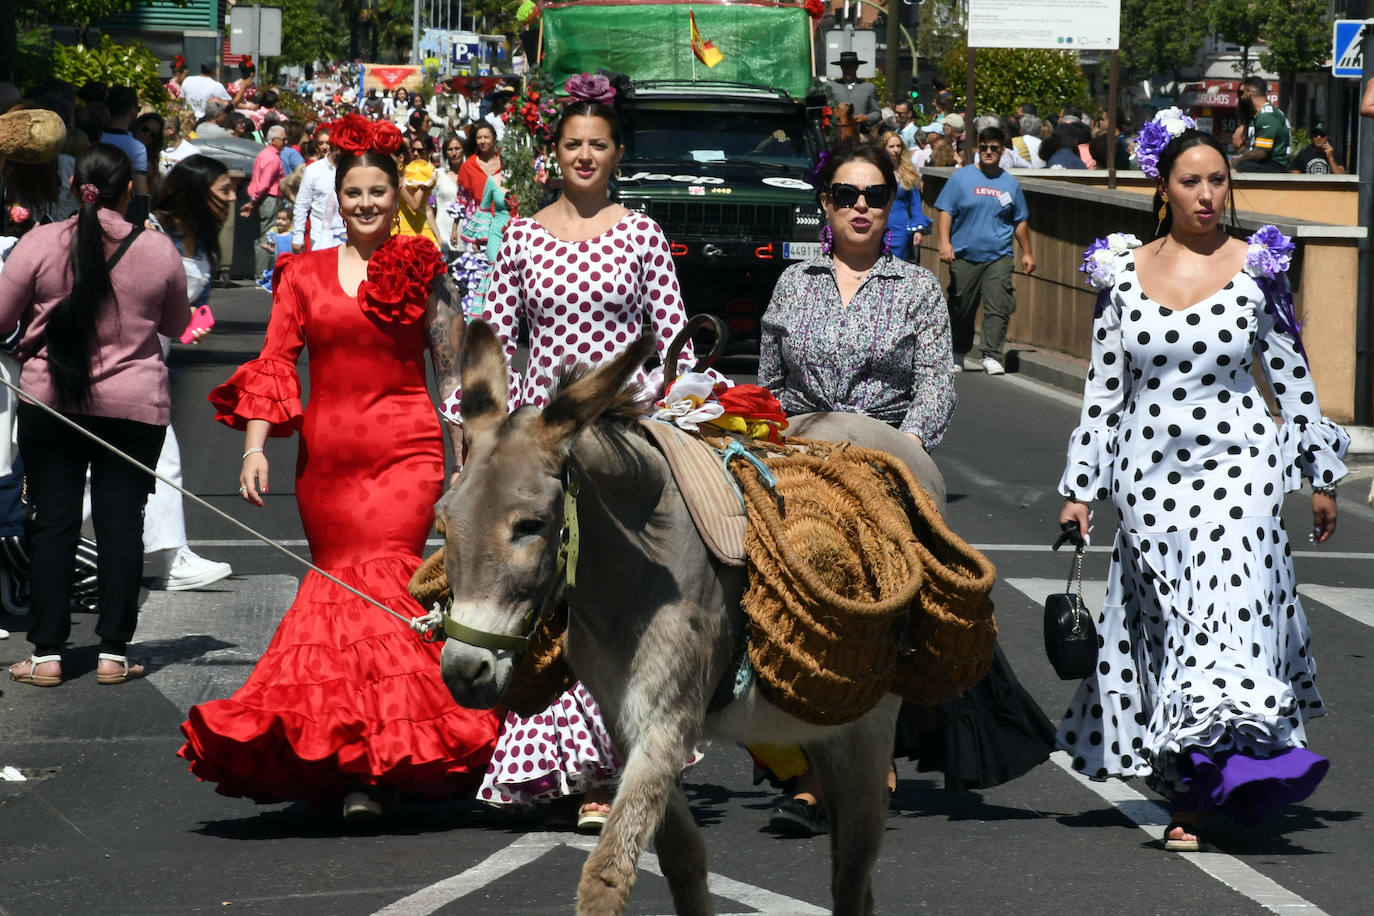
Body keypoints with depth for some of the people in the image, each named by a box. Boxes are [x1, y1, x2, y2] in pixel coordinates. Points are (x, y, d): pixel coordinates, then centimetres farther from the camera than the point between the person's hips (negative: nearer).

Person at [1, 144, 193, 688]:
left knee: (53, 525, 6)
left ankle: (46, 654, 5)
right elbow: (176, 325, 11)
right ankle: (114, 653, 5)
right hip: (135, 405, 0)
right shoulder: (159, 252, -4)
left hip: (50, 400, 0)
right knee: (121, 523, 5)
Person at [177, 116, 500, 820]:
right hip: (326, 453, 3)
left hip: (405, 450, -2)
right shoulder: (304, 274, 9)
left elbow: (452, 369, 10)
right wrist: (255, 448, -5)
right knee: (339, 583, 5)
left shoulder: (421, 271, 6)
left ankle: (371, 767, -14)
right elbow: (274, 363, 6)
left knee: (381, 584, -13)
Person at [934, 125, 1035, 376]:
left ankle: (991, 356, -12)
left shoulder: (1010, 184, 12)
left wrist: (1026, 252, 21)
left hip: (998, 256, 1)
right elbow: (945, 212, 1)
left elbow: (1020, 222, 21)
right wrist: (944, 242, -12)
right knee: (961, 310, 5)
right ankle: (956, 356, 21)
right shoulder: (961, 178, 5)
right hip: (964, 257, -1)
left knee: (998, 307, -13)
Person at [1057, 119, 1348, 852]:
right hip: (1149, 471, 2)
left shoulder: (1256, 269, 1)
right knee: (1165, 626, 3)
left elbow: (1291, 378, 7)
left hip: (1236, 467, -2)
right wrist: (1079, 487, 5)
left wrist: (1321, 475, 9)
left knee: (1226, 616, -16)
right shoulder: (1123, 274, 5)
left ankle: (1193, 797, -18)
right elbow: (1102, 388, 8)